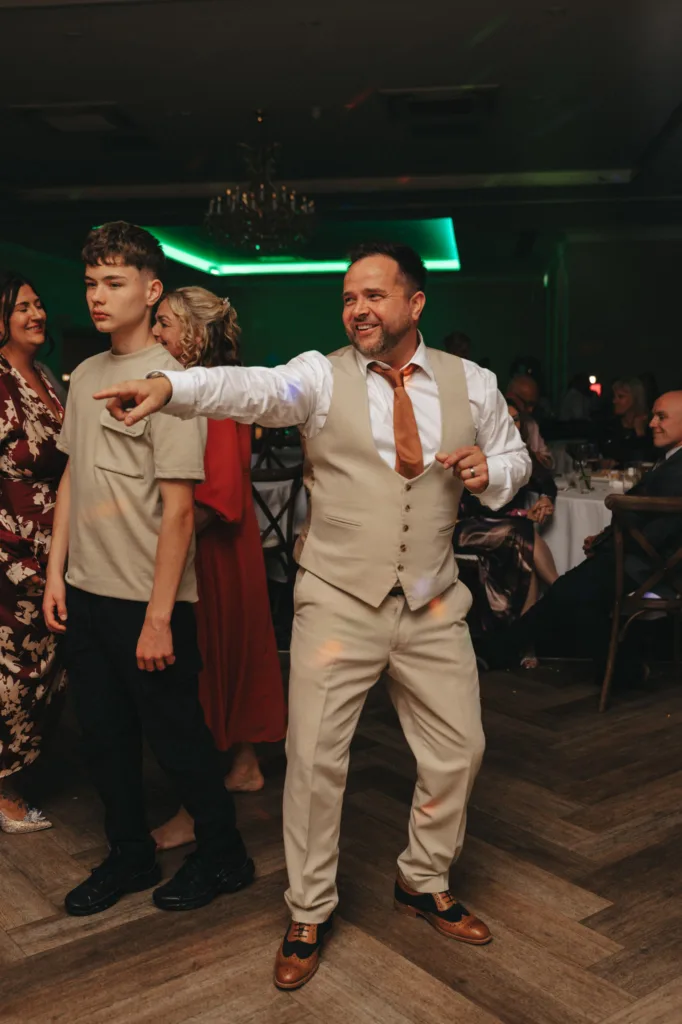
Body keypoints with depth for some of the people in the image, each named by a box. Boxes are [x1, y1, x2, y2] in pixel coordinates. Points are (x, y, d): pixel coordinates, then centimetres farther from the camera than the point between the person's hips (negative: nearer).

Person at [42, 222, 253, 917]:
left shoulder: (169, 380, -13)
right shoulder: (85, 376, 9)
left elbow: (178, 508, -17)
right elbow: (72, 477, 14)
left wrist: (158, 617, -18)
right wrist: (56, 572, 9)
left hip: (147, 600, -7)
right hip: (84, 594, 7)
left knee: (175, 738, 6)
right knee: (104, 737, 16)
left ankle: (222, 856, 28)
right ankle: (130, 858, 35)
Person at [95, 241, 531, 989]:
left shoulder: (471, 383, 4)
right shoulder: (322, 375, -6)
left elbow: (514, 457, 16)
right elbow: (253, 389, -25)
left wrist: (490, 470, -8)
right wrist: (168, 387, -44)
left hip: (432, 605, 3)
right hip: (338, 603, -3)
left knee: (457, 749, 12)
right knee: (315, 757, 1)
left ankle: (424, 883, 39)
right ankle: (308, 914, 25)